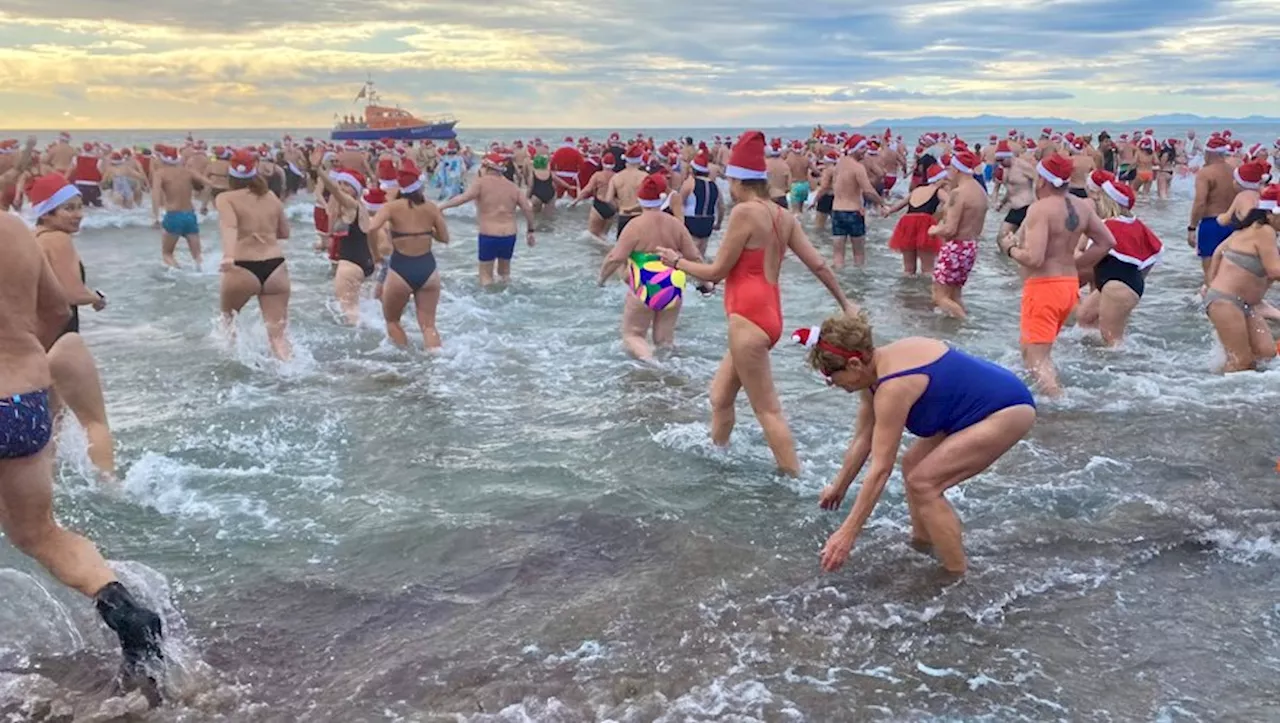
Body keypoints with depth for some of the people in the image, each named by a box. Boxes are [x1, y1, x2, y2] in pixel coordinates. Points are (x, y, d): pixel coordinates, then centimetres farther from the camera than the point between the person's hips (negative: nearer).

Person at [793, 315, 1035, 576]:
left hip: (1008, 412, -10)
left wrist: (847, 533, -21)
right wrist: (839, 487, 24)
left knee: (923, 483, -12)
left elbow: (880, 469, -25)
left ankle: (959, 578, -3)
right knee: (913, 463, 13)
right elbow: (862, 440, 13)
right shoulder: (875, 369, 0)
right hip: (982, 405, 10)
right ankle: (922, 545, 24)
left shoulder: (893, 387, -28)